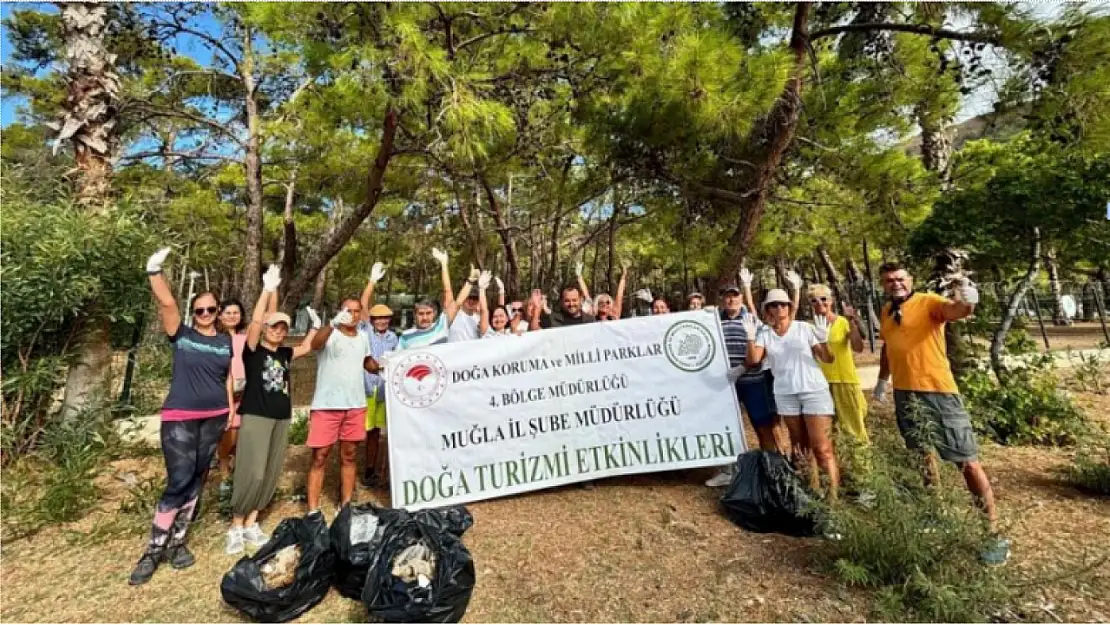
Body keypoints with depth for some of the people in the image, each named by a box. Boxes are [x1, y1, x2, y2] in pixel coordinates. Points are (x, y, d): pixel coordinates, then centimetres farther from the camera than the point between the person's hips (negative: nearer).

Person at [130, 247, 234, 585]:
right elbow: (166, 304, -16)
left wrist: (232, 408, 9)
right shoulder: (181, 335, -2)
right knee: (179, 481, -7)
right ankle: (153, 550, 9)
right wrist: (155, 271, -26)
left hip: (214, 417, 3)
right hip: (180, 418, -3)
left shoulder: (226, 341, 7)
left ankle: (177, 541, 23)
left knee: (196, 480, 10)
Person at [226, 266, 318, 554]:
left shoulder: (284, 353, 12)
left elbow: (306, 348, 24)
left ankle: (251, 523, 20)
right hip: (255, 416, -6)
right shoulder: (253, 349, -3)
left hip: (281, 418, 6)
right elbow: (255, 320, -16)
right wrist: (268, 289, -22)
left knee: (271, 474, 8)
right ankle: (236, 527, 8)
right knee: (252, 474, -10)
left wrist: (315, 324, 19)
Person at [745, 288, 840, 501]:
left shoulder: (804, 328, -3)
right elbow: (753, 360, -9)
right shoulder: (764, 333, 3)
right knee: (799, 445, 13)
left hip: (814, 391, -3)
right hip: (785, 394, 3)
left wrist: (823, 340, -23)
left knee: (822, 447, -5)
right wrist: (750, 337, -21)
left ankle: (833, 491, 2)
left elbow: (828, 359, -5)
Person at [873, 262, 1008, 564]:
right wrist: (882, 380, 29)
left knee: (967, 461, 0)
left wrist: (964, 303, -52)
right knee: (922, 457, 19)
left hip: (938, 392, -6)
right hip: (904, 394, 6)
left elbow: (951, 310, -30)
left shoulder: (928, 302, -7)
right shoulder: (886, 311, 10)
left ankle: (994, 532, 13)